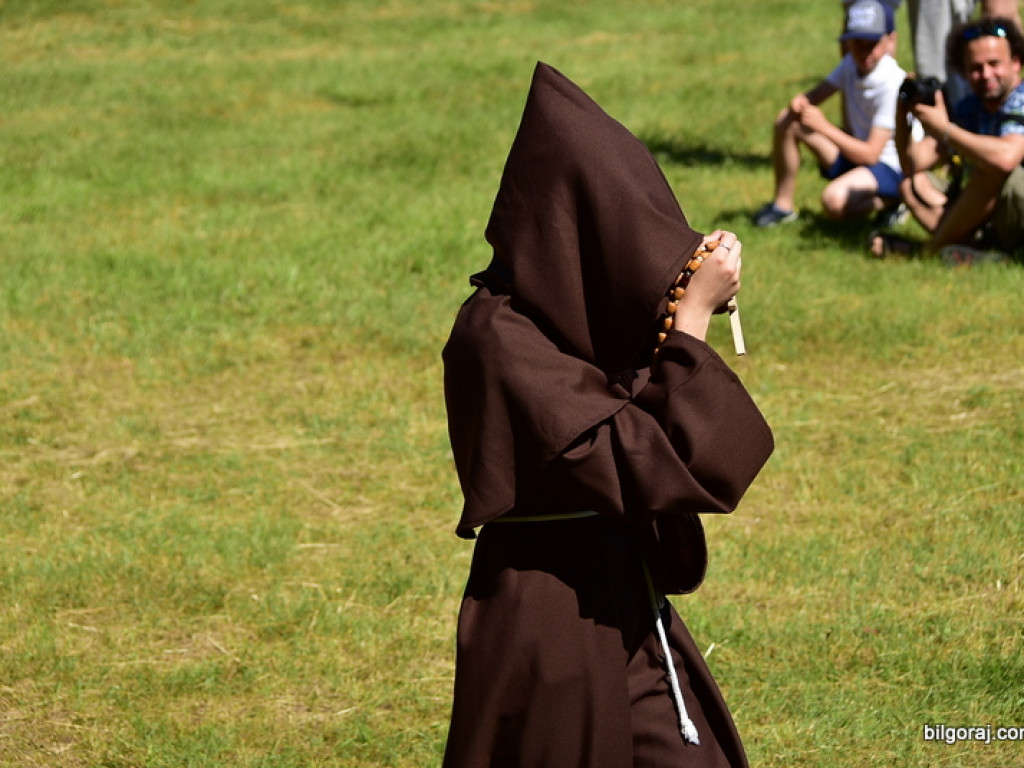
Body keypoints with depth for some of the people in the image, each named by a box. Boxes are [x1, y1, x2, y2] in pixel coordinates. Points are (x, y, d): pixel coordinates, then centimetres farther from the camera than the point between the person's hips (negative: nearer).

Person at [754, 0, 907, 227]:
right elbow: (814, 96, 4)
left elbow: (870, 154, -27)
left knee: (834, 200, -37)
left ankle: (889, 202, -6)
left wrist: (824, 127, -30)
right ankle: (783, 206, 12)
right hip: (857, 153, 9)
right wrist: (799, 104, -21)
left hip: (892, 167, -8)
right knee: (787, 121, 1)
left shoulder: (892, 83, -24)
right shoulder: (852, 64, 0)